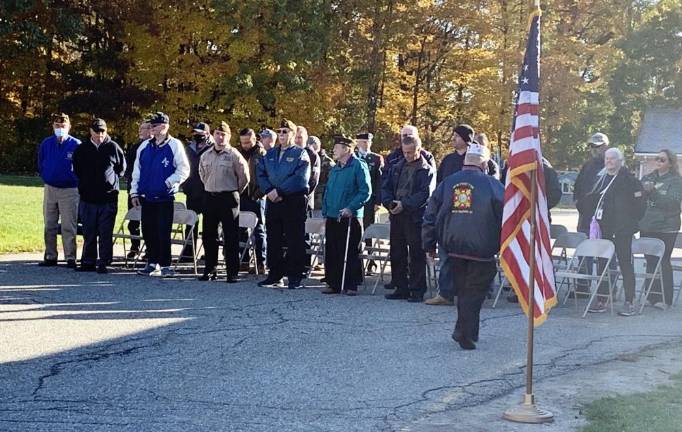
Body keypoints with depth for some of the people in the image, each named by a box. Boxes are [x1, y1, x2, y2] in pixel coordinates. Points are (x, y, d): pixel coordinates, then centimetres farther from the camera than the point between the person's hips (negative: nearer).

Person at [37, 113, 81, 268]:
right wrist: (46, 177, 12)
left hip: (69, 190, -4)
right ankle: (50, 257, 17)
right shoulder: (46, 143, 4)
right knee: (49, 226, 9)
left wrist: (75, 181, 0)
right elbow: (40, 164, 17)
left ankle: (70, 258, -1)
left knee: (69, 227, -5)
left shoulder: (76, 145, -7)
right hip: (49, 189, 4)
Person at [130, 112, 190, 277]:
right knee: (148, 231, 9)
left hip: (165, 197, -5)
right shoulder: (144, 146, 12)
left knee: (163, 233, -3)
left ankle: (165, 265, 4)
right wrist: (134, 192, 11)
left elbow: (184, 170, -5)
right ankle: (152, 263, 21)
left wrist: (168, 183, -14)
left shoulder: (174, 145, -3)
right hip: (146, 197, 5)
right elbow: (137, 170, 16)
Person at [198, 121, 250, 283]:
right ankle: (209, 270, 20)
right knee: (209, 235, 9)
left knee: (230, 237, -4)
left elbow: (244, 177, -3)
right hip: (210, 198, 5)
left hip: (228, 198, -5)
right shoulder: (206, 155, 9)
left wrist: (235, 191, 5)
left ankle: (233, 273, 0)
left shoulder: (234, 155, -6)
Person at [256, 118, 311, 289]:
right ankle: (274, 275, 18)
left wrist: (279, 191, -16)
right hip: (273, 202, 5)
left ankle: (295, 278, 3)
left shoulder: (300, 154, -2)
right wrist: (269, 190, -9)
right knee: (273, 240, 9)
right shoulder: (270, 154, 15)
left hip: (294, 202, -5)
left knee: (295, 241, -3)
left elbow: (300, 179, -13)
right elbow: (260, 173, 9)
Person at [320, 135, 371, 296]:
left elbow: (366, 191, -12)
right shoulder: (334, 169, 17)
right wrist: (325, 214, 13)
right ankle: (333, 284, 15)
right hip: (332, 217, 7)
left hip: (350, 218, -7)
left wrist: (351, 208, -19)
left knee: (350, 253, -2)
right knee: (331, 252, 7)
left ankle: (351, 285, 5)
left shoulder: (358, 166, -6)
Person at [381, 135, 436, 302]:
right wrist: (389, 203, -6)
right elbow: (386, 187, 13)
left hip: (416, 217, -6)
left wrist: (404, 204, -19)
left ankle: (417, 291, 3)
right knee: (397, 254, 9)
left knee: (416, 256, -3)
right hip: (396, 216, 6)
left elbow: (425, 194, -12)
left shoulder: (427, 170, -1)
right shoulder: (397, 167, 15)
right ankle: (401, 288, 19)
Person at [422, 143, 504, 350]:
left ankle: (464, 332, 24)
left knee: (462, 290, 17)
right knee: (475, 291, 4)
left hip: (453, 248, 4)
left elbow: (430, 217, 9)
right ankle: (466, 335, -1)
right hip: (481, 248, -4)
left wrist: (430, 245, 16)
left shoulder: (446, 183, 7)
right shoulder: (493, 185, -4)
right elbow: (505, 218, -5)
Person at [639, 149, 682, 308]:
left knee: (663, 262, -5)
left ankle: (665, 299, 1)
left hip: (666, 228, -5)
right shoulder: (648, 178, 14)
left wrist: (653, 191, -22)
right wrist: (643, 190, -9)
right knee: (650, 262, 7)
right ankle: (651, 296, 15)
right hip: (647, 226, 5)